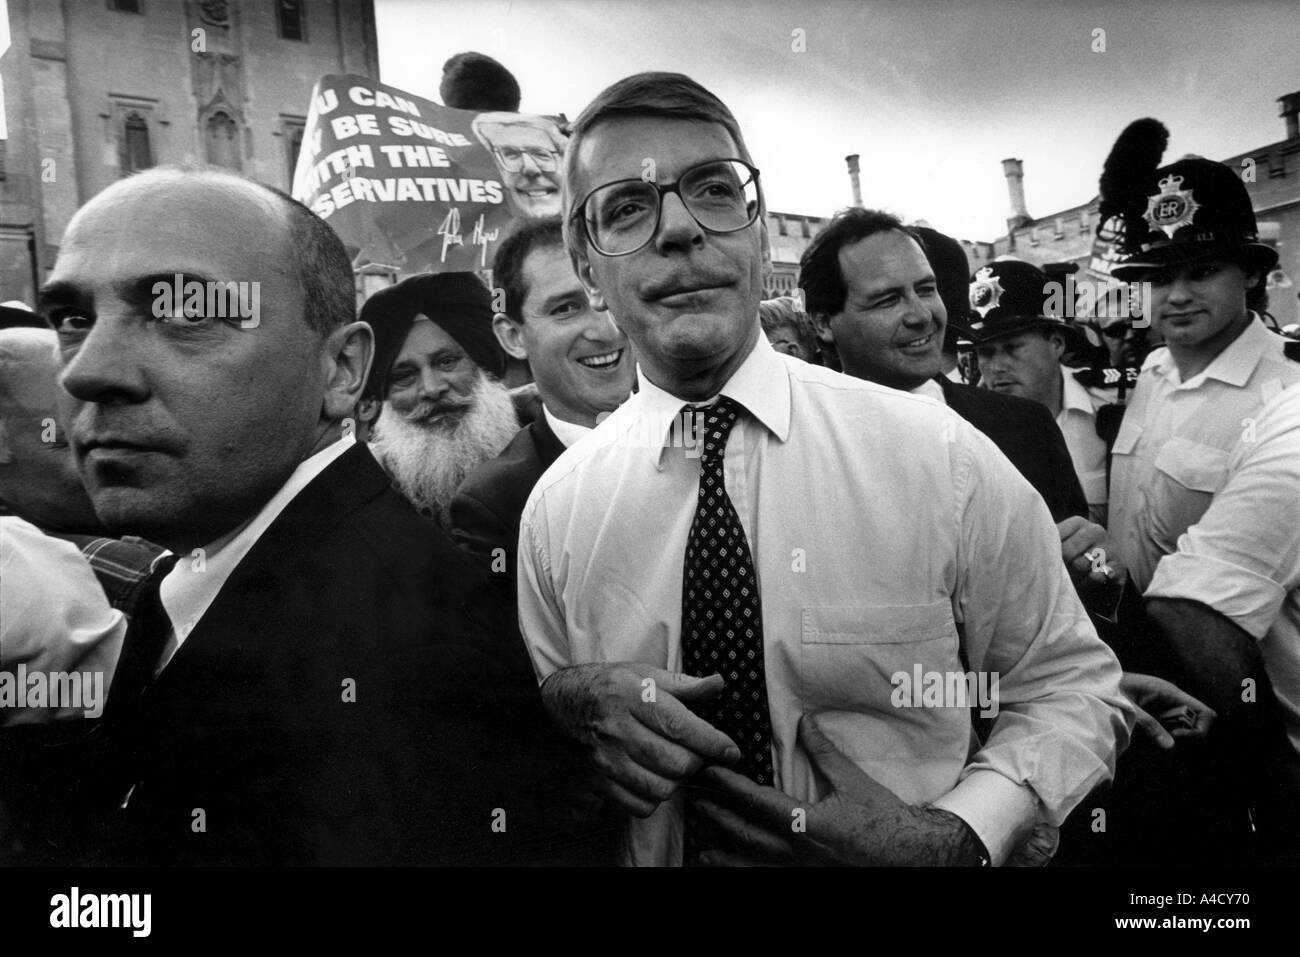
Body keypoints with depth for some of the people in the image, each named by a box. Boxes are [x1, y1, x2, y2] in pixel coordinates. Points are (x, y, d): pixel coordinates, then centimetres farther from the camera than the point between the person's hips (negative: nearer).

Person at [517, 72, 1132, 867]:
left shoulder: (939, 458, -18)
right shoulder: (556, 507, -11)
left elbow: (1072, 688, -7)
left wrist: (951, 838, -22)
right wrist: (569, 699, -20)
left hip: (900, 847, -1)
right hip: (660, 846, 2)